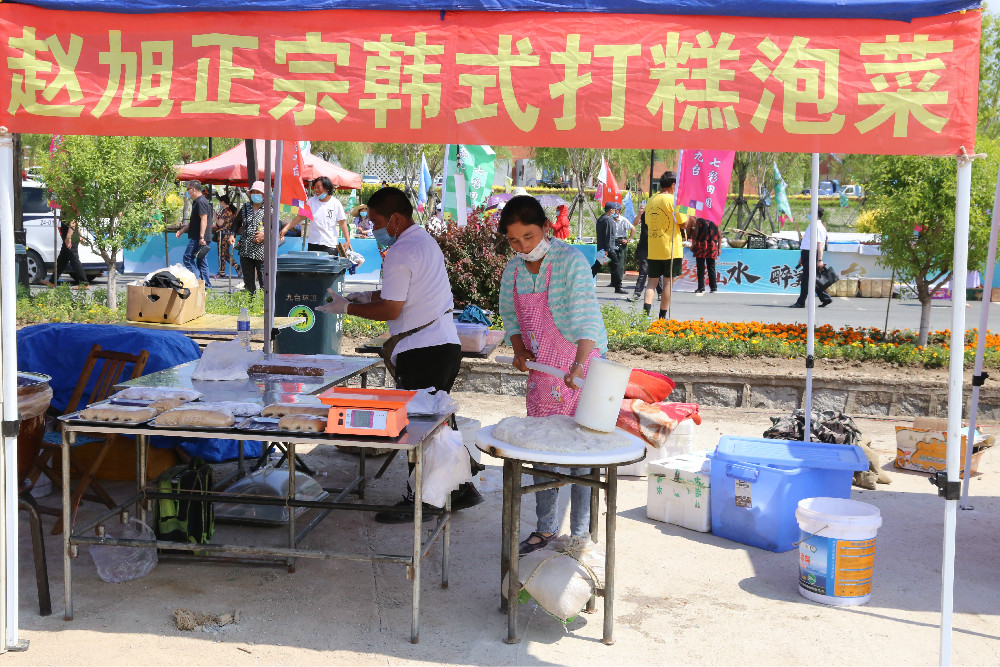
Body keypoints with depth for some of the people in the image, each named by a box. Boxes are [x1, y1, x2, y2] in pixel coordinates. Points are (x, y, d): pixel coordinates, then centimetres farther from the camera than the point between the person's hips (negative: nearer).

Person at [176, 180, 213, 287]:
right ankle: (206, 285, 11)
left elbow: (204, 220, -21)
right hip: (198, 238, 10)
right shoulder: (197, 202, 21)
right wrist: (182, 230, 27)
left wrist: (202, 237, -26)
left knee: (188, 257, -9)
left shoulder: (201, 202, -13)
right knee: (201, 261, 10)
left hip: (199, 238, -10)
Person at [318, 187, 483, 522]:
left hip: (422, 352, -10)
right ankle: (461, 487, 25)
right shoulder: (426, 241, 16)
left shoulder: (400, 253, -15)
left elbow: (391, 309, -16)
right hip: (446, 343, 10)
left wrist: (346, 308, -6)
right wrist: (367, 296, 19)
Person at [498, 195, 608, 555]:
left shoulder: (571, 261, -19)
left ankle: (580, 534, 11)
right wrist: (519, 350, -3)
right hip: (541, 369, 6)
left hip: (581, 367, -6)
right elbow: (510, 315, 15)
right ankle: (545, 528, 27)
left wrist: (579, 365, -43)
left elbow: (586, 318, -29)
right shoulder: (514, 269, 1)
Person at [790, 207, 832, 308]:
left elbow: (820, 245, -20)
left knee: (806, 280, -6)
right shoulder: (811, 226, 18)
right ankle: (825, 299, 20)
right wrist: (801, 258, 27)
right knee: (812, 280, 13)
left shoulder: (819, 227, -13)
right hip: (806, 254, 10)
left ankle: (801, 302, -2)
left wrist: (820, 260, -25)